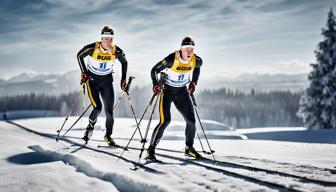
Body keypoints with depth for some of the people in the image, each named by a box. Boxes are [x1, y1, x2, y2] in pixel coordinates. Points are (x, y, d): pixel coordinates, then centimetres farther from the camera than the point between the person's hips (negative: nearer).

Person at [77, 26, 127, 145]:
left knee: (109, 110, -4)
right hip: (92, 79, -2)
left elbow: (124, 62, 6)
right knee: (97, 108, -17)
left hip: (107, 80, 2)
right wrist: (84, 72, -6)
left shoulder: (116, 51, -14)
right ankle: (90, 127, 14)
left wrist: (123, 79, 3)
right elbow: (79, 56, -1)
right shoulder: (92, 48, -20)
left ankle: (108, 135, 15)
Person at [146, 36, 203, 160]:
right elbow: (154, 70, -14)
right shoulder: (171, 59, -24)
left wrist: (194, 82, 8)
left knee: (191, 121, 1)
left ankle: (189, 148, 23)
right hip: (168, 91, -5)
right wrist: (156, 85, -25)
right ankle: (151, 149, -8)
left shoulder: (196, 61, -11)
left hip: (182, 92, 5)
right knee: (165, 121, -18)